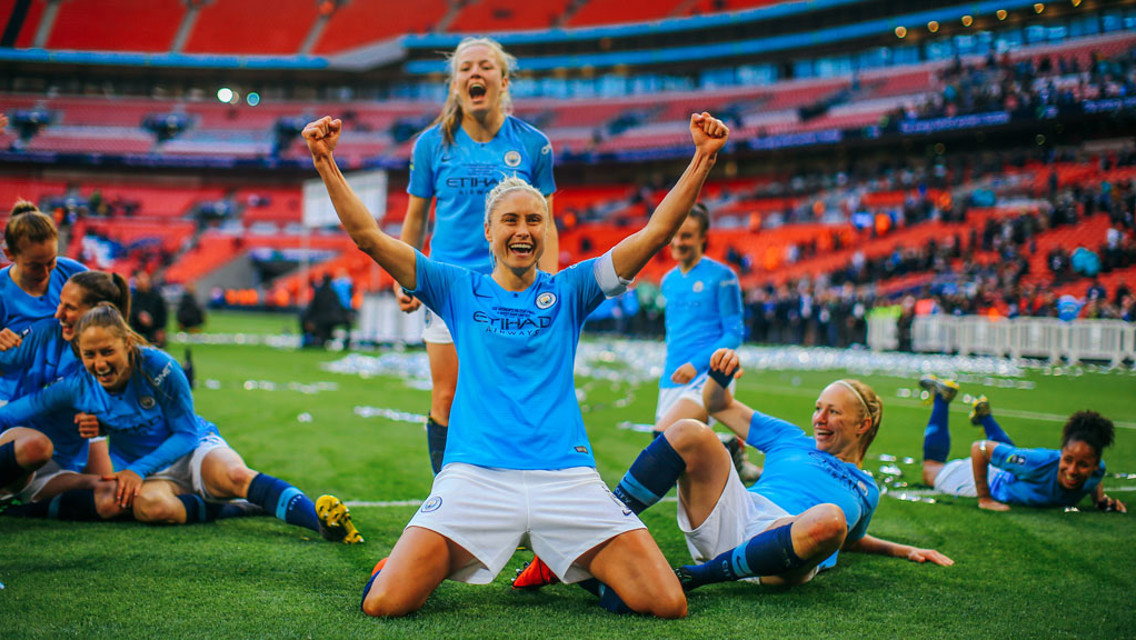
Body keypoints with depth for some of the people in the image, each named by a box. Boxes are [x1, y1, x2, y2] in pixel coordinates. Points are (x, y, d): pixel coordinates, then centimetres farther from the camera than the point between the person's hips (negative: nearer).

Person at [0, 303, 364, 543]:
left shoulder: (158, 367, -19)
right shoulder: (77, 388, -11)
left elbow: (186, 433, -12)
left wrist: (138, 469, -21)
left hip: (195, 450, -2)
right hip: (147, 472, 2)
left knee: (233, 475, -37)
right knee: (150, 504, -37)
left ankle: (322, 519, -47)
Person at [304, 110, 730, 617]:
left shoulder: (569, 290, 13)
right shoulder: (458, 289, 12)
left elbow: (656, 232, 6)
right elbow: (368, 236, 5)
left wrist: (702, 158, -5)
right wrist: (325, 161, -6)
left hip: (567, 476, 2)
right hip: (475, 476, -1)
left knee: (667, 604, -11)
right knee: (384, 603, -19)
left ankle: (578, 569, 19)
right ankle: (400, 565, 19)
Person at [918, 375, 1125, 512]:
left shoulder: (1096, 470, -33)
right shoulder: (1040, 462, -48)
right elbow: (979, 448, -38)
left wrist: (1100, 497, -20)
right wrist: (984, 499, -36)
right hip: (993, 481, -4)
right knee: (931, 469, 24)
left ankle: (983, 413, 59)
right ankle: (942, 396, 35)